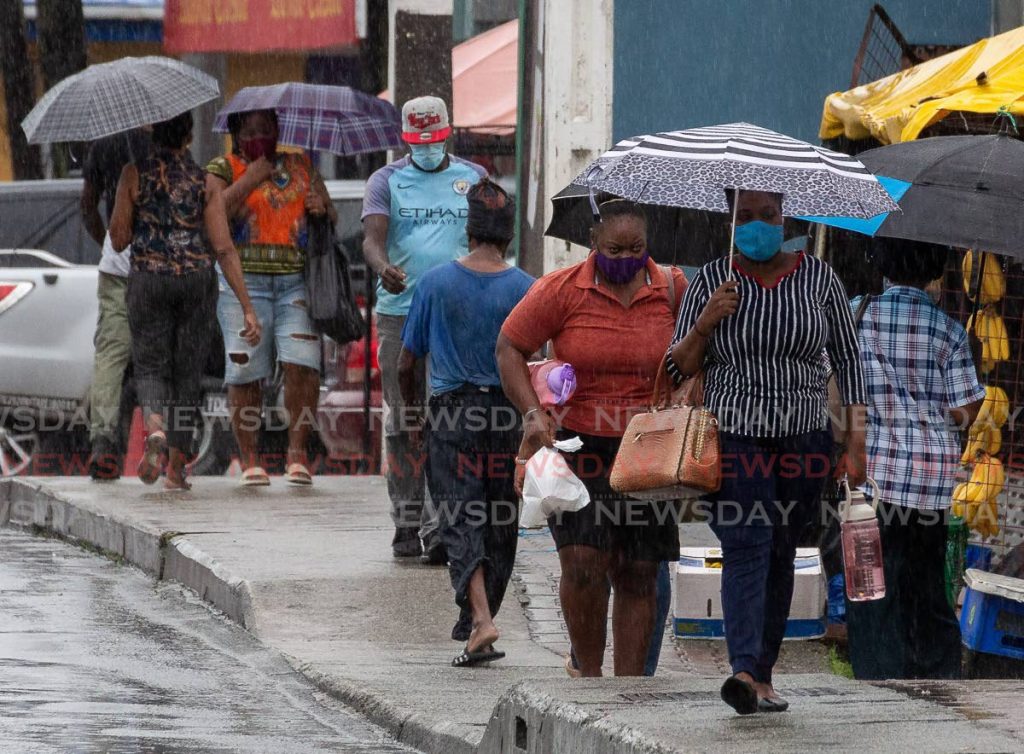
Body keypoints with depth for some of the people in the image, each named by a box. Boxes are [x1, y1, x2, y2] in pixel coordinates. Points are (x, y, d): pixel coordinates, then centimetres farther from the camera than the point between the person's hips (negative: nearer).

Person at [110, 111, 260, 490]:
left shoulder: (134, 174, -5)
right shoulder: (204, 180, -4)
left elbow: (119, 240, -2)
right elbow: (224, 249, -8)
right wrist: (248, 307, -6)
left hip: (148, 280, -1)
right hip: (198, 280, 1)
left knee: (151, 366, 9)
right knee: (187, 370, 12)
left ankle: (156, 429, -24)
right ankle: (177, 468, 12)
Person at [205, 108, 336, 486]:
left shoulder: (300, 166, 17)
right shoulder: (223, 169, 8)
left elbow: (333, 218, 21)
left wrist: (323, 208, -2)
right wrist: (252, 178, -10)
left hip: (296, 281, 2)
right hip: (244, 280, -2)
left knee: (301, 364, -13)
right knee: (245, 370, -5)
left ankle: (298, 451, -6)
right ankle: (250, 459, 2)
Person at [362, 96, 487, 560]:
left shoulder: (473, 178, 11)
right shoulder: (387, 181, 7)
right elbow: (373, 238, -7)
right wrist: (384, 268, -29)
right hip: (399, 311, 0)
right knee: (402, 421, 3)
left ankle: (439, 526, -10)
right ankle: (406, 521, 11)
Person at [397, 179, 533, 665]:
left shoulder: (436, 283, -2)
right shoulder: (523, 288, -4)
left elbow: (406, 362, 3)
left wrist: (410, 402, 21)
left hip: (450, 411, -1)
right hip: (507, 414, 1)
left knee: (460, 519, -3)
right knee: (500, 524, 14)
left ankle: (482, 621, -20)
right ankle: (479, 618, 23)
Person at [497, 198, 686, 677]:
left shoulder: (672, 291, 2)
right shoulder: (562, 290, -3)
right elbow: (509, 349, 1)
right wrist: (533, 413, -12)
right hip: (576, 444, -2)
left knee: (638, 575, 3)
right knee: (582, 560, -16)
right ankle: (589, 673, 1)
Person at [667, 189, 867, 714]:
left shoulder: (819, 278, 5)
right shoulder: (710, 281, 3)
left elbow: (847, 360, 9)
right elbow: (678, 369, 5)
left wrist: (856, 443, 3)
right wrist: (704, 324, -14)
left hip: (804, 436, 2)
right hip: (734, 435, -2)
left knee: (780, 557, 5)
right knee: (745, 546, -18)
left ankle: (763, 675, 13)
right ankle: (744, 670, -31)